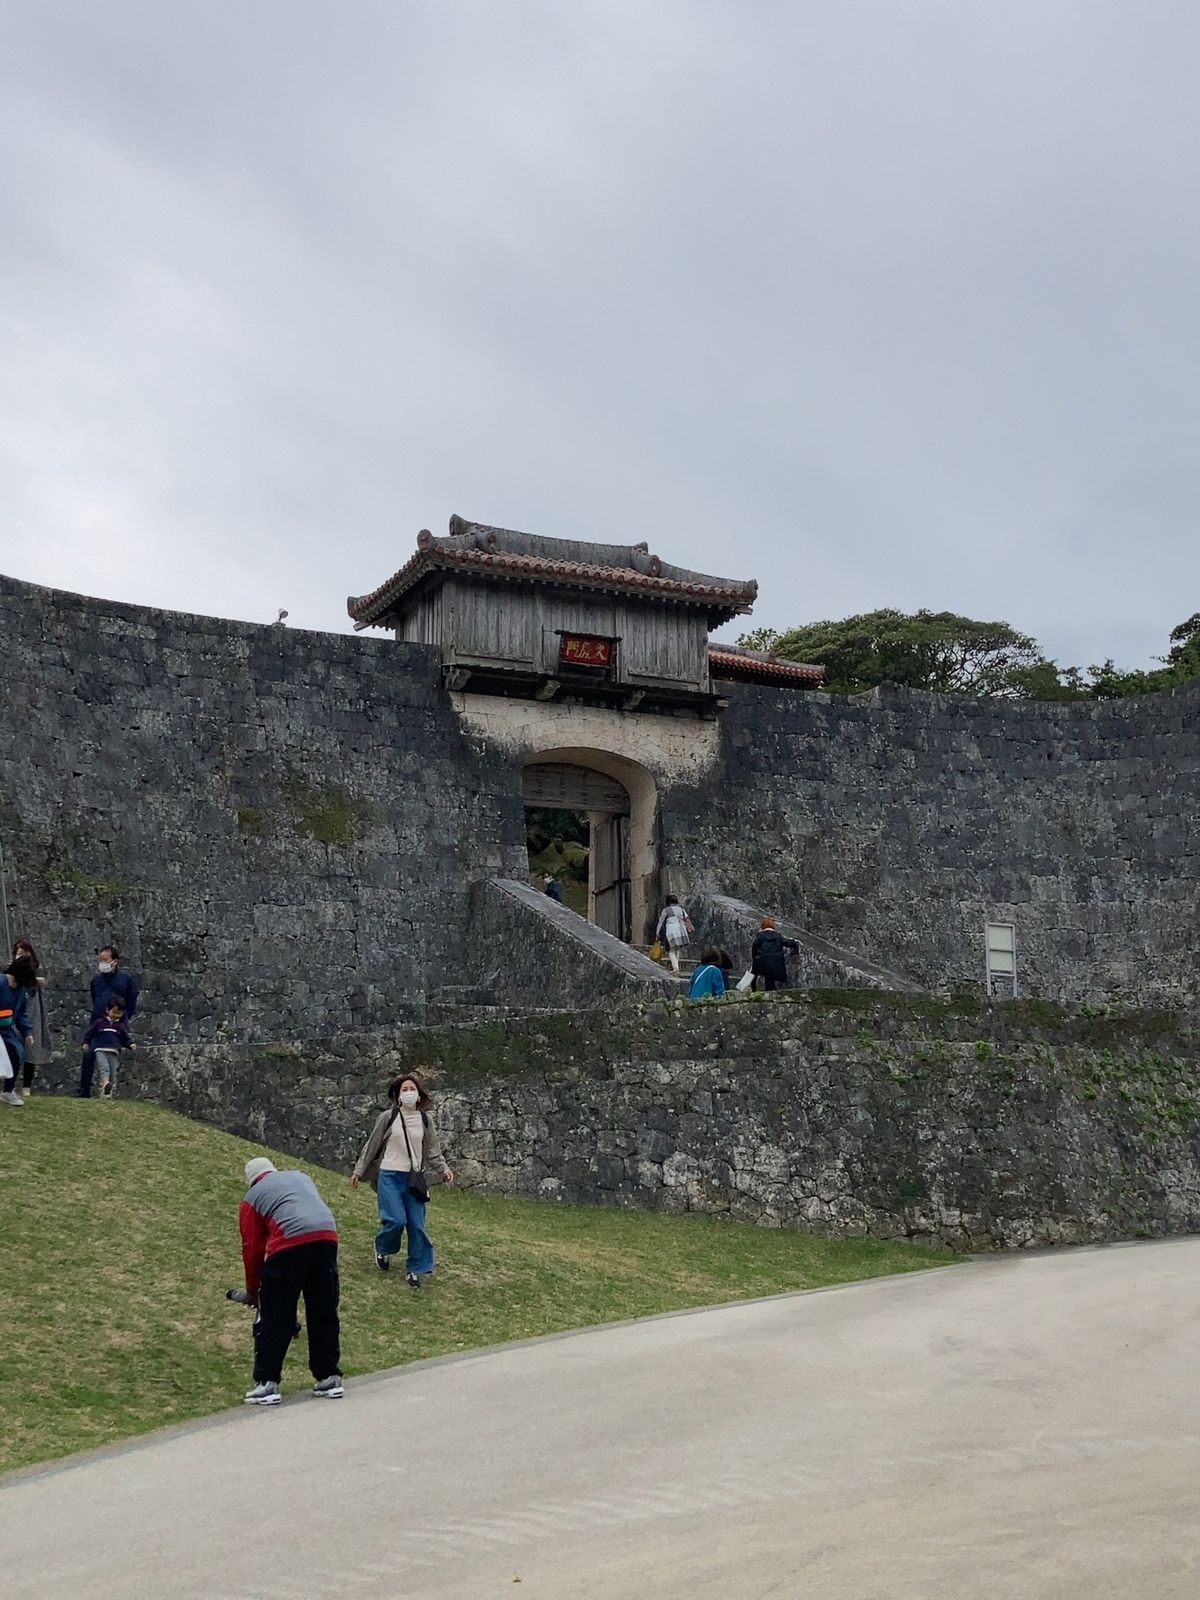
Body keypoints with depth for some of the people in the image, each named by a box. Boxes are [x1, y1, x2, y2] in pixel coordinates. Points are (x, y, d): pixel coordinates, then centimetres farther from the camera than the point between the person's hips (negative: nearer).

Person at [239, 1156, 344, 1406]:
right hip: (327, 1237, 4)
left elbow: (252, 1248, 16)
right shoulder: (301, 1177, 31)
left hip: (288, 1245, -4)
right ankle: (329, 1378, 21)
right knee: (324, 1315, 15)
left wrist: (252, 1290, 27)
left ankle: (267, 1384, 9)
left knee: (274, 1319, 8)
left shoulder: (253, 1197, 19)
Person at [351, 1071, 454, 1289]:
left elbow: (432, 1150, 10)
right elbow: (371, 1145, 5)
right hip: (389, 1176, -3)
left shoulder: (426, 1120, 5)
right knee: (395, 1220, -13)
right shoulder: (387, 1117, -3)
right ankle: (383, 1250, 19)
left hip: (415, 1179, 3)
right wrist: (358, 1171, 8)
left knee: (417, 1225, -1)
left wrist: (443, 1169, -5)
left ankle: (415, 1269, 13)